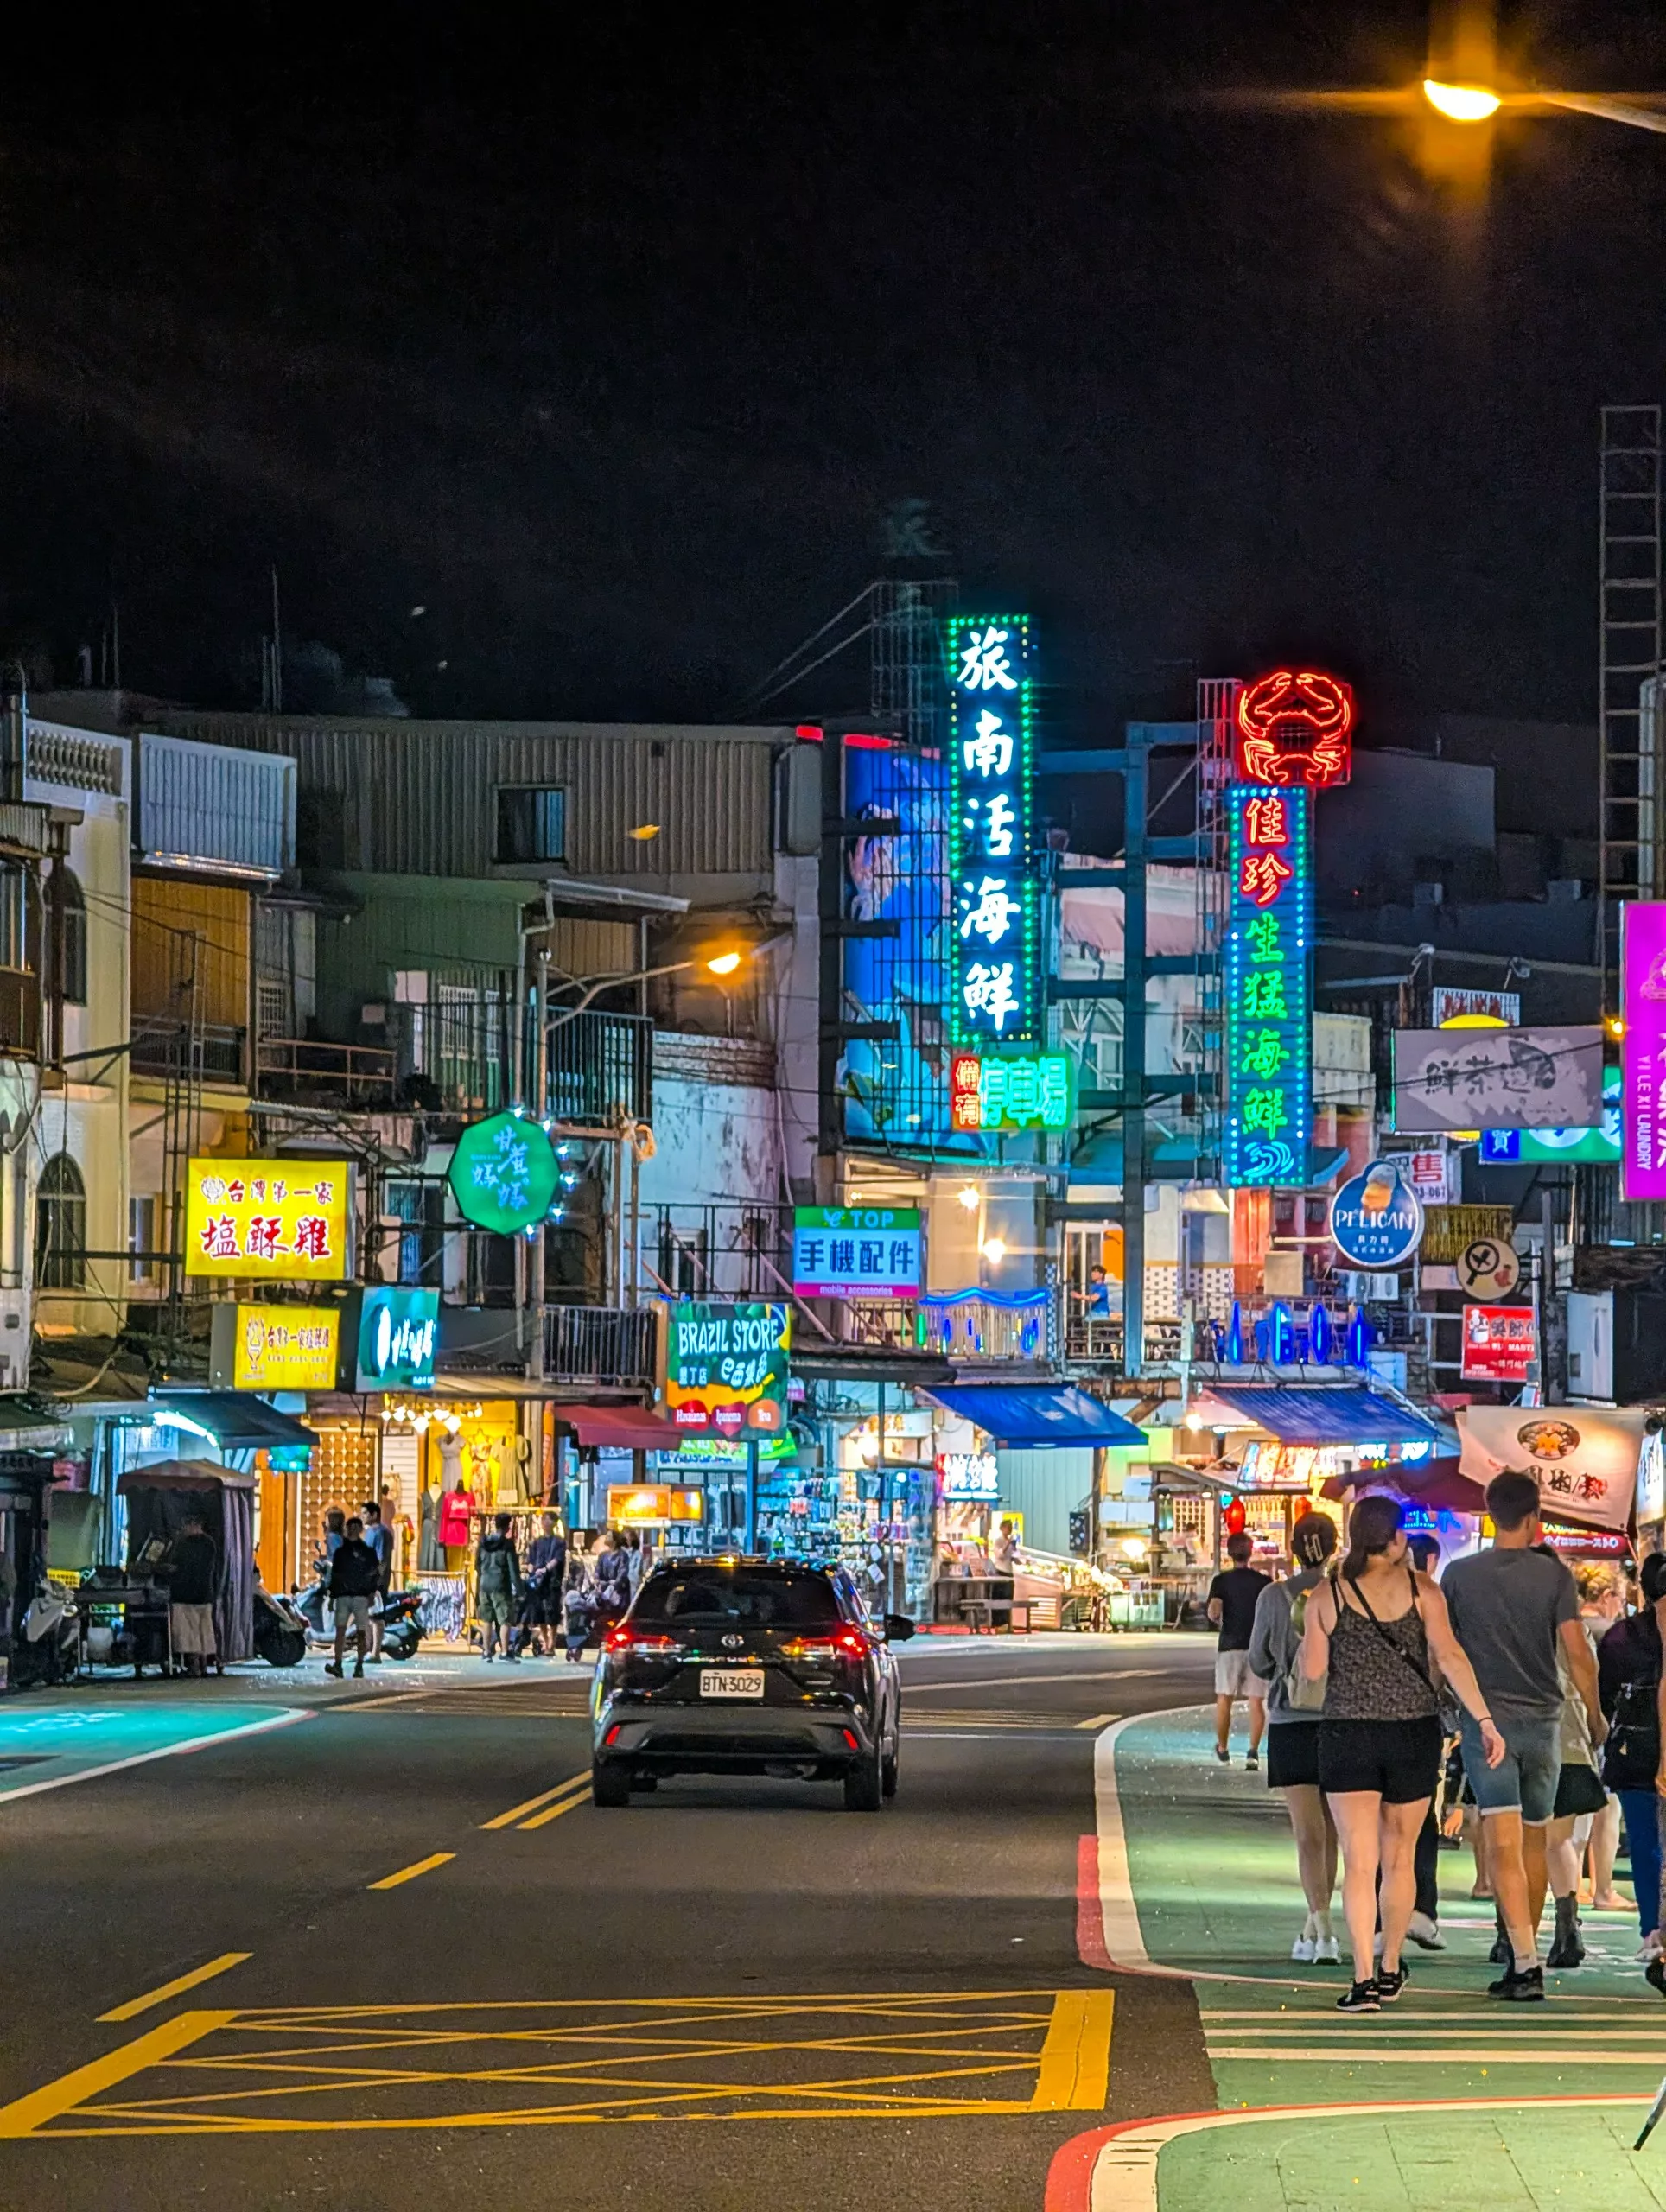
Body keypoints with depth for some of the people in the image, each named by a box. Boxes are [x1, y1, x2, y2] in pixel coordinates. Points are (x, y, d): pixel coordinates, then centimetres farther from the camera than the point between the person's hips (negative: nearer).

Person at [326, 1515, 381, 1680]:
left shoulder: (368, 1552, 7)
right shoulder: (340, 1551, 13)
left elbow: (376, 1574, 5)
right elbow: (334, 1575, 16)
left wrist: (372, 1593, -7)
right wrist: (332, 1597, 12)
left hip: (361, 1597, -1)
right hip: (342, 1596, 1)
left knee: (361, 1632, 1)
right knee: (340, 1629, -13)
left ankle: (359, 1667, 8)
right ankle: (337, 1666, -21)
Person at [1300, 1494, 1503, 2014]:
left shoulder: (1327, 1594, -2)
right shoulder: (1420, 1589, -3)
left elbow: (1313, 1670, 0)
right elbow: (1450, 1656, -11)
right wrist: (1485, 1721, -10)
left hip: (1347, 1736, -1)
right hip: (1414, 1735, 1)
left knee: (1359, 1862, -4)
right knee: (1399, 1858, 17)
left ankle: (1364, 1979, -16)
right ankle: (1390, 1970, 27)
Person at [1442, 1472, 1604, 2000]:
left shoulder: (1459, 1575, 0)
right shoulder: (1554, 1575, -2)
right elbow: (1577, 1652, -4)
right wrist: (1595, 1714, 9)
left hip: (1486, 1719, -1)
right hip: (1542, 1719, 1)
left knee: (1504, 1845, -9)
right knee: (1534, 1842, 16)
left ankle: (1526, 1964, -20)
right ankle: (1522, 1956, 27)